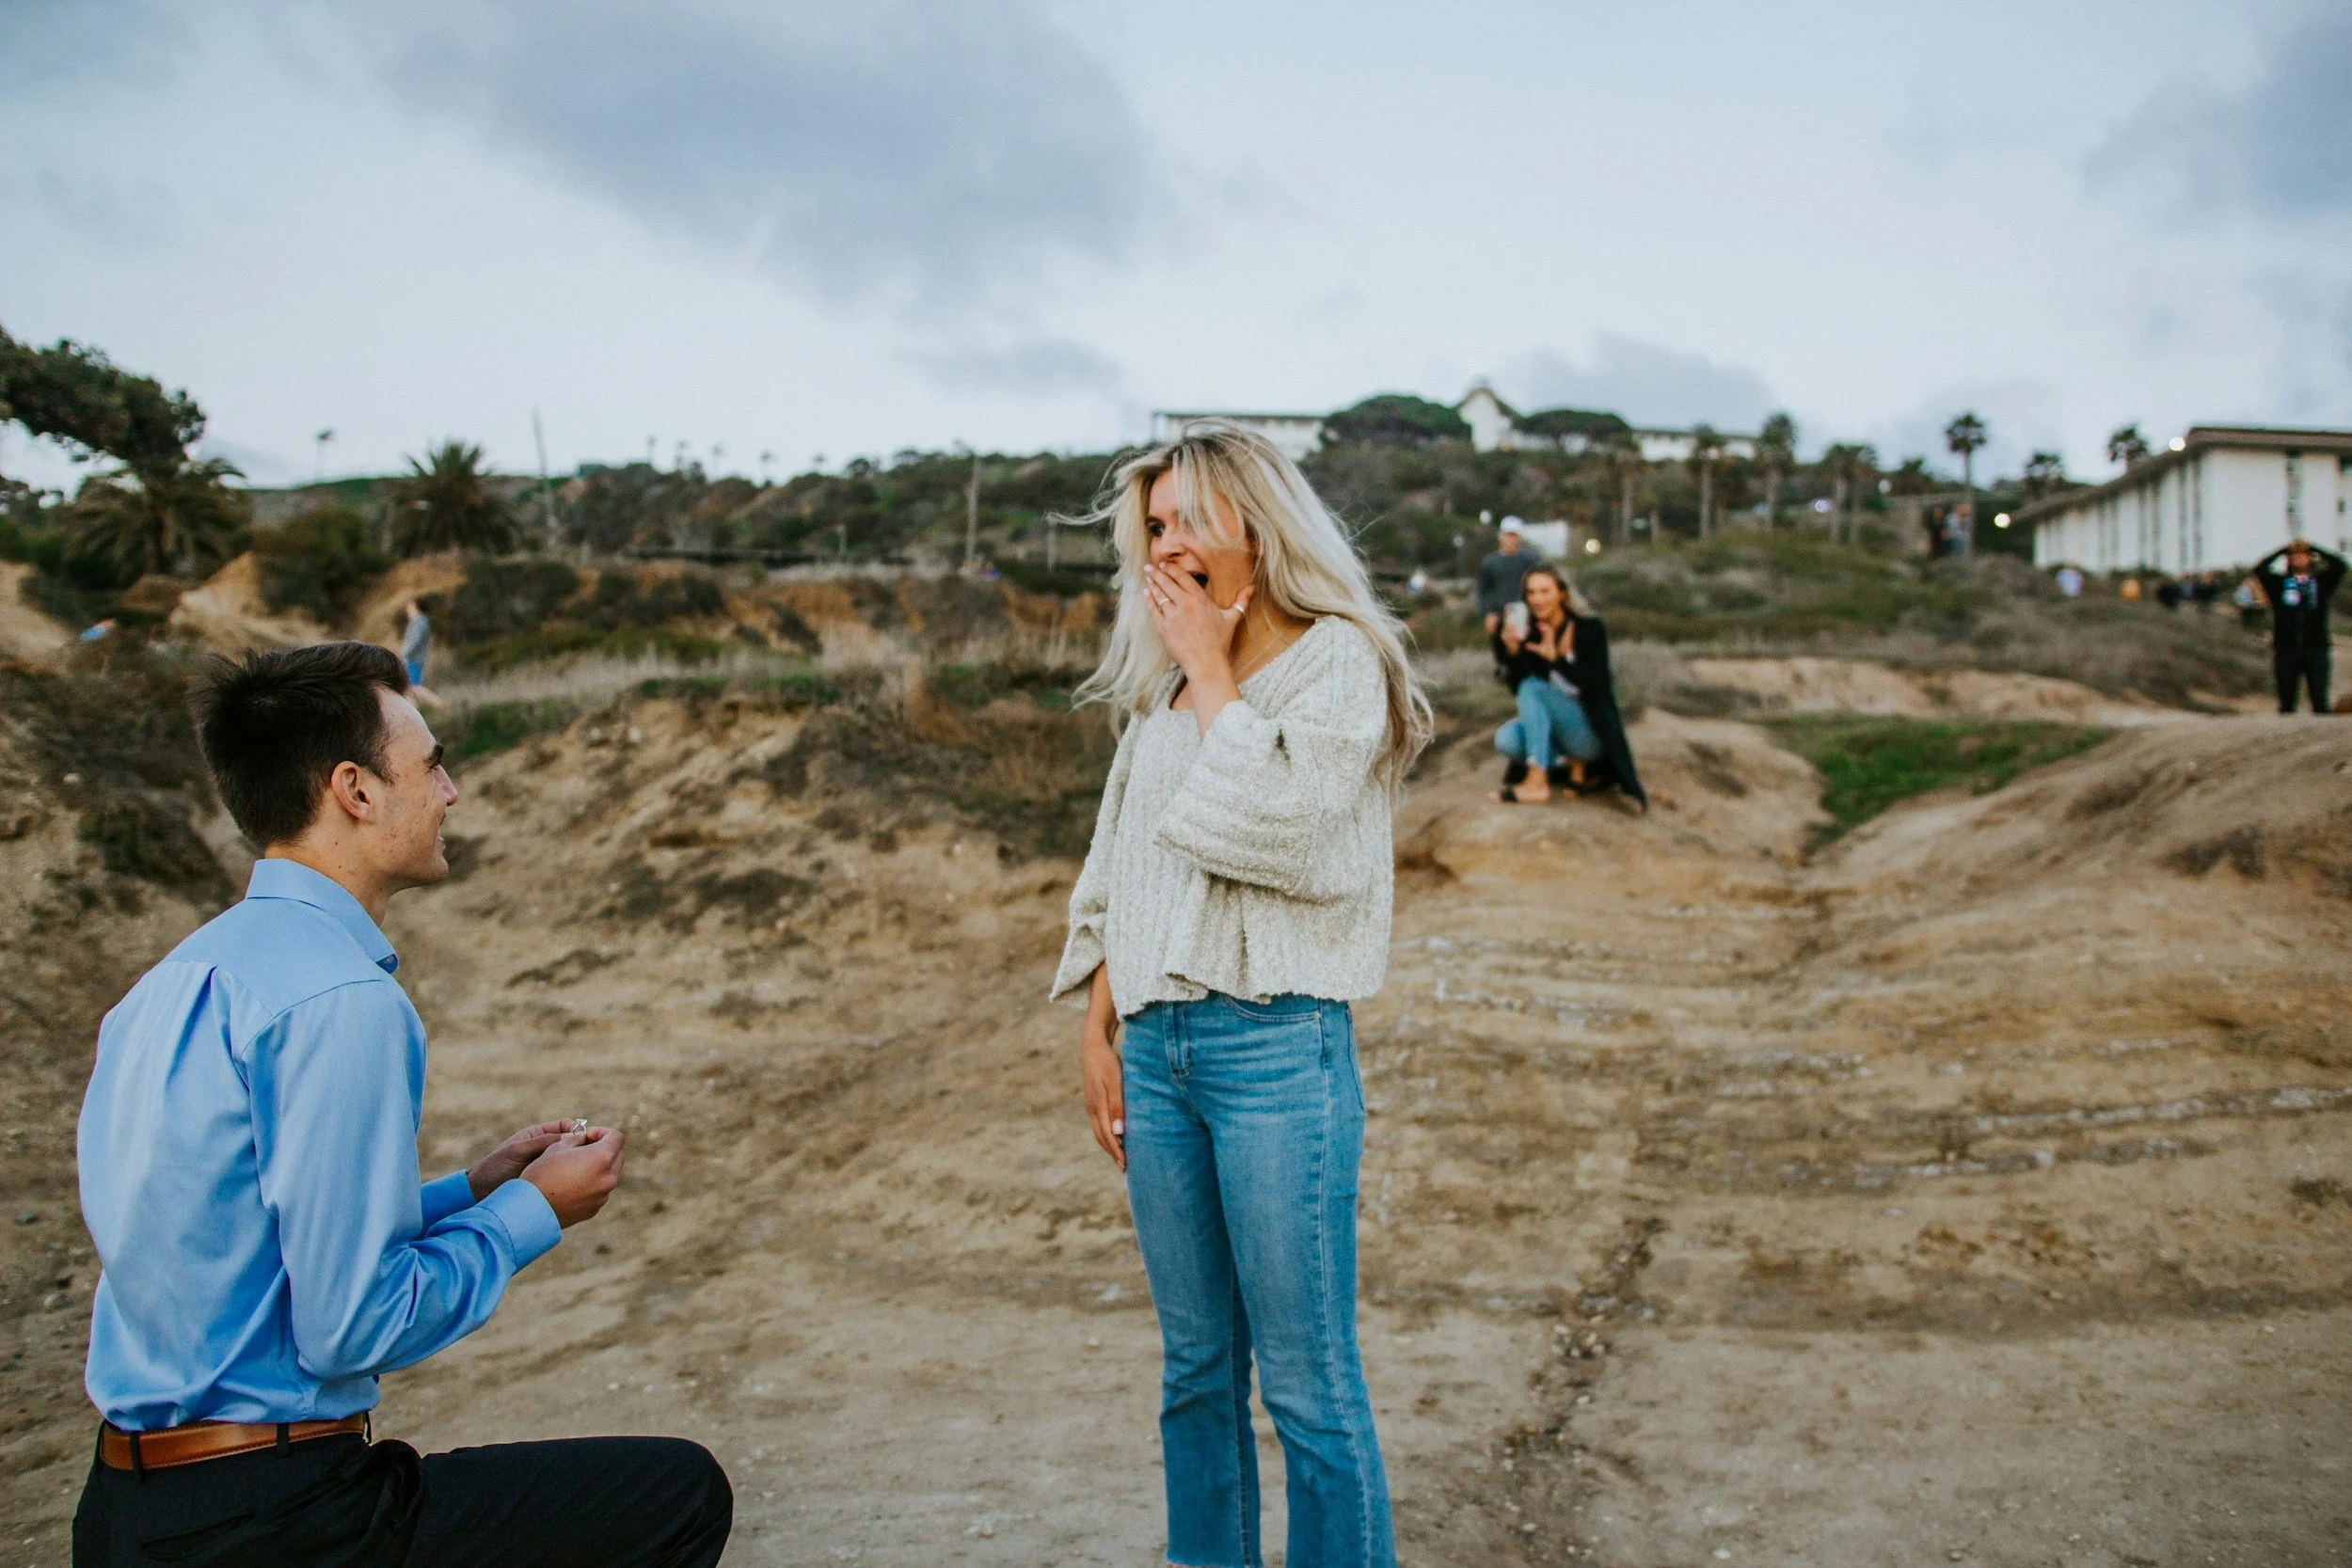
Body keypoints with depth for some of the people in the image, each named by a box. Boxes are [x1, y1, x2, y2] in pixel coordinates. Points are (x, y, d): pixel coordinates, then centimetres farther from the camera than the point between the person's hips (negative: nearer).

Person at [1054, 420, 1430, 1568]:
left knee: (1306, 1381, 0)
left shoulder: (1337, 664, -4)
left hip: (1277, 1043, -6)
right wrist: (1099, 1034, 14)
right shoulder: (1161, 687, 15)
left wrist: (1216, 674, -8)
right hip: (1156, 1044, 6)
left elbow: (1272, 825, -19)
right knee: (1194, 1369, 16)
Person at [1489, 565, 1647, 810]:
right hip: (1553, 732, 5)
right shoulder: (1530, 633, 2)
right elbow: (1518, 691, -5)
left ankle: (1536, 783, -30)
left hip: (1592, 732, -5)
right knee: (1505, 740, -23)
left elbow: (1597, 685, -19)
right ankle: (1575, 765, -6)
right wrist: (1512, 652, -22)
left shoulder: (1590, 629, -9)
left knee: (1534, 687, -26)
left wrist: (1556, 658, -31)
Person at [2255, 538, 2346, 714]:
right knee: (2286, 701, 4)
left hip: (2316, 648, 0)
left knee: (2320, 700, -3)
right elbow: (2260, 570, -5)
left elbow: (2339, 565, -4)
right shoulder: (2279, 583, 10)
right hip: (2286, 649, 0)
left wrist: (2315, 549, 8)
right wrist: (2282, 550, 6)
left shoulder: (2322, 581, 11)